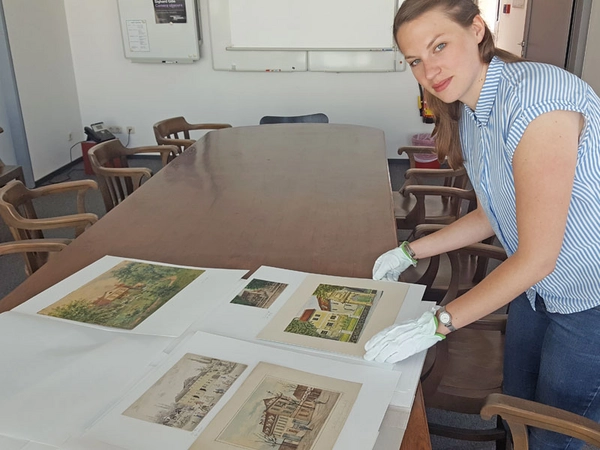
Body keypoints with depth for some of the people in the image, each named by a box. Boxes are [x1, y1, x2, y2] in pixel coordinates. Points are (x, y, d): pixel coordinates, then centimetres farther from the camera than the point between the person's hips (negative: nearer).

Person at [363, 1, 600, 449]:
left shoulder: (535, 99, -29)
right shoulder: (467, 114, -1)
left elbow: (537, 257, -28)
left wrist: (436, 325, -24)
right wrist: (410, 252, 10)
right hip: (538, 290, 8)